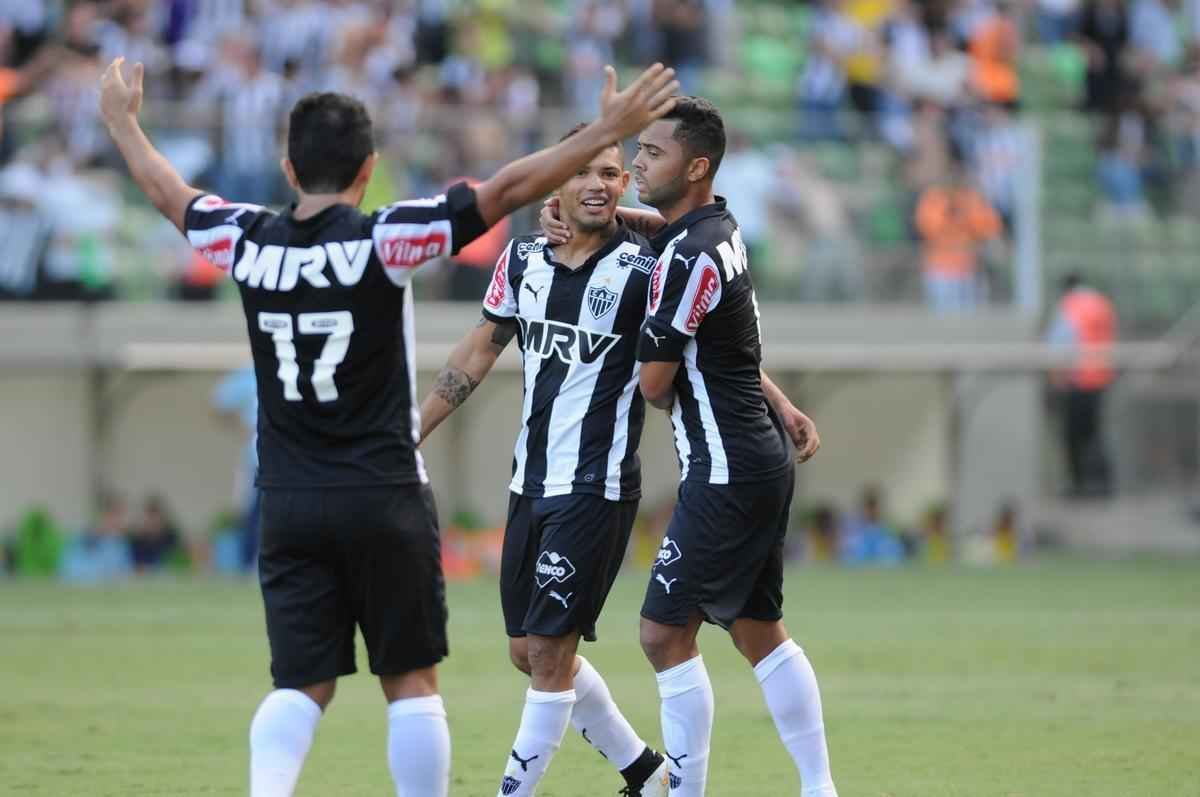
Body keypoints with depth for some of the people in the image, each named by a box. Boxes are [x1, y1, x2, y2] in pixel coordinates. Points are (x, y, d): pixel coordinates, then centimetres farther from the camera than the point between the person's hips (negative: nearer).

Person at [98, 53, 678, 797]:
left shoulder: (249, 242, 1)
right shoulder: (383, 239, -12)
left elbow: (168, 191, 19)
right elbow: (505, 191, -14)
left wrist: (124, 122, 38)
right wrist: (607, 131, -10)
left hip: (289, 504, 3)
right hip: (385, 498, -3)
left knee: (300, 687, 4)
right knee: (411, 683, 7)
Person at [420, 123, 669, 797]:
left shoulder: (644, 268, -11)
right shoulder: (523, 258, 6)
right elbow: (481, 350, 17)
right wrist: (411, 433, 19)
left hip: (597, 489, -7)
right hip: (532, 483, 7)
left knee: (549, 652, -8)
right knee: (529, 652, 12)